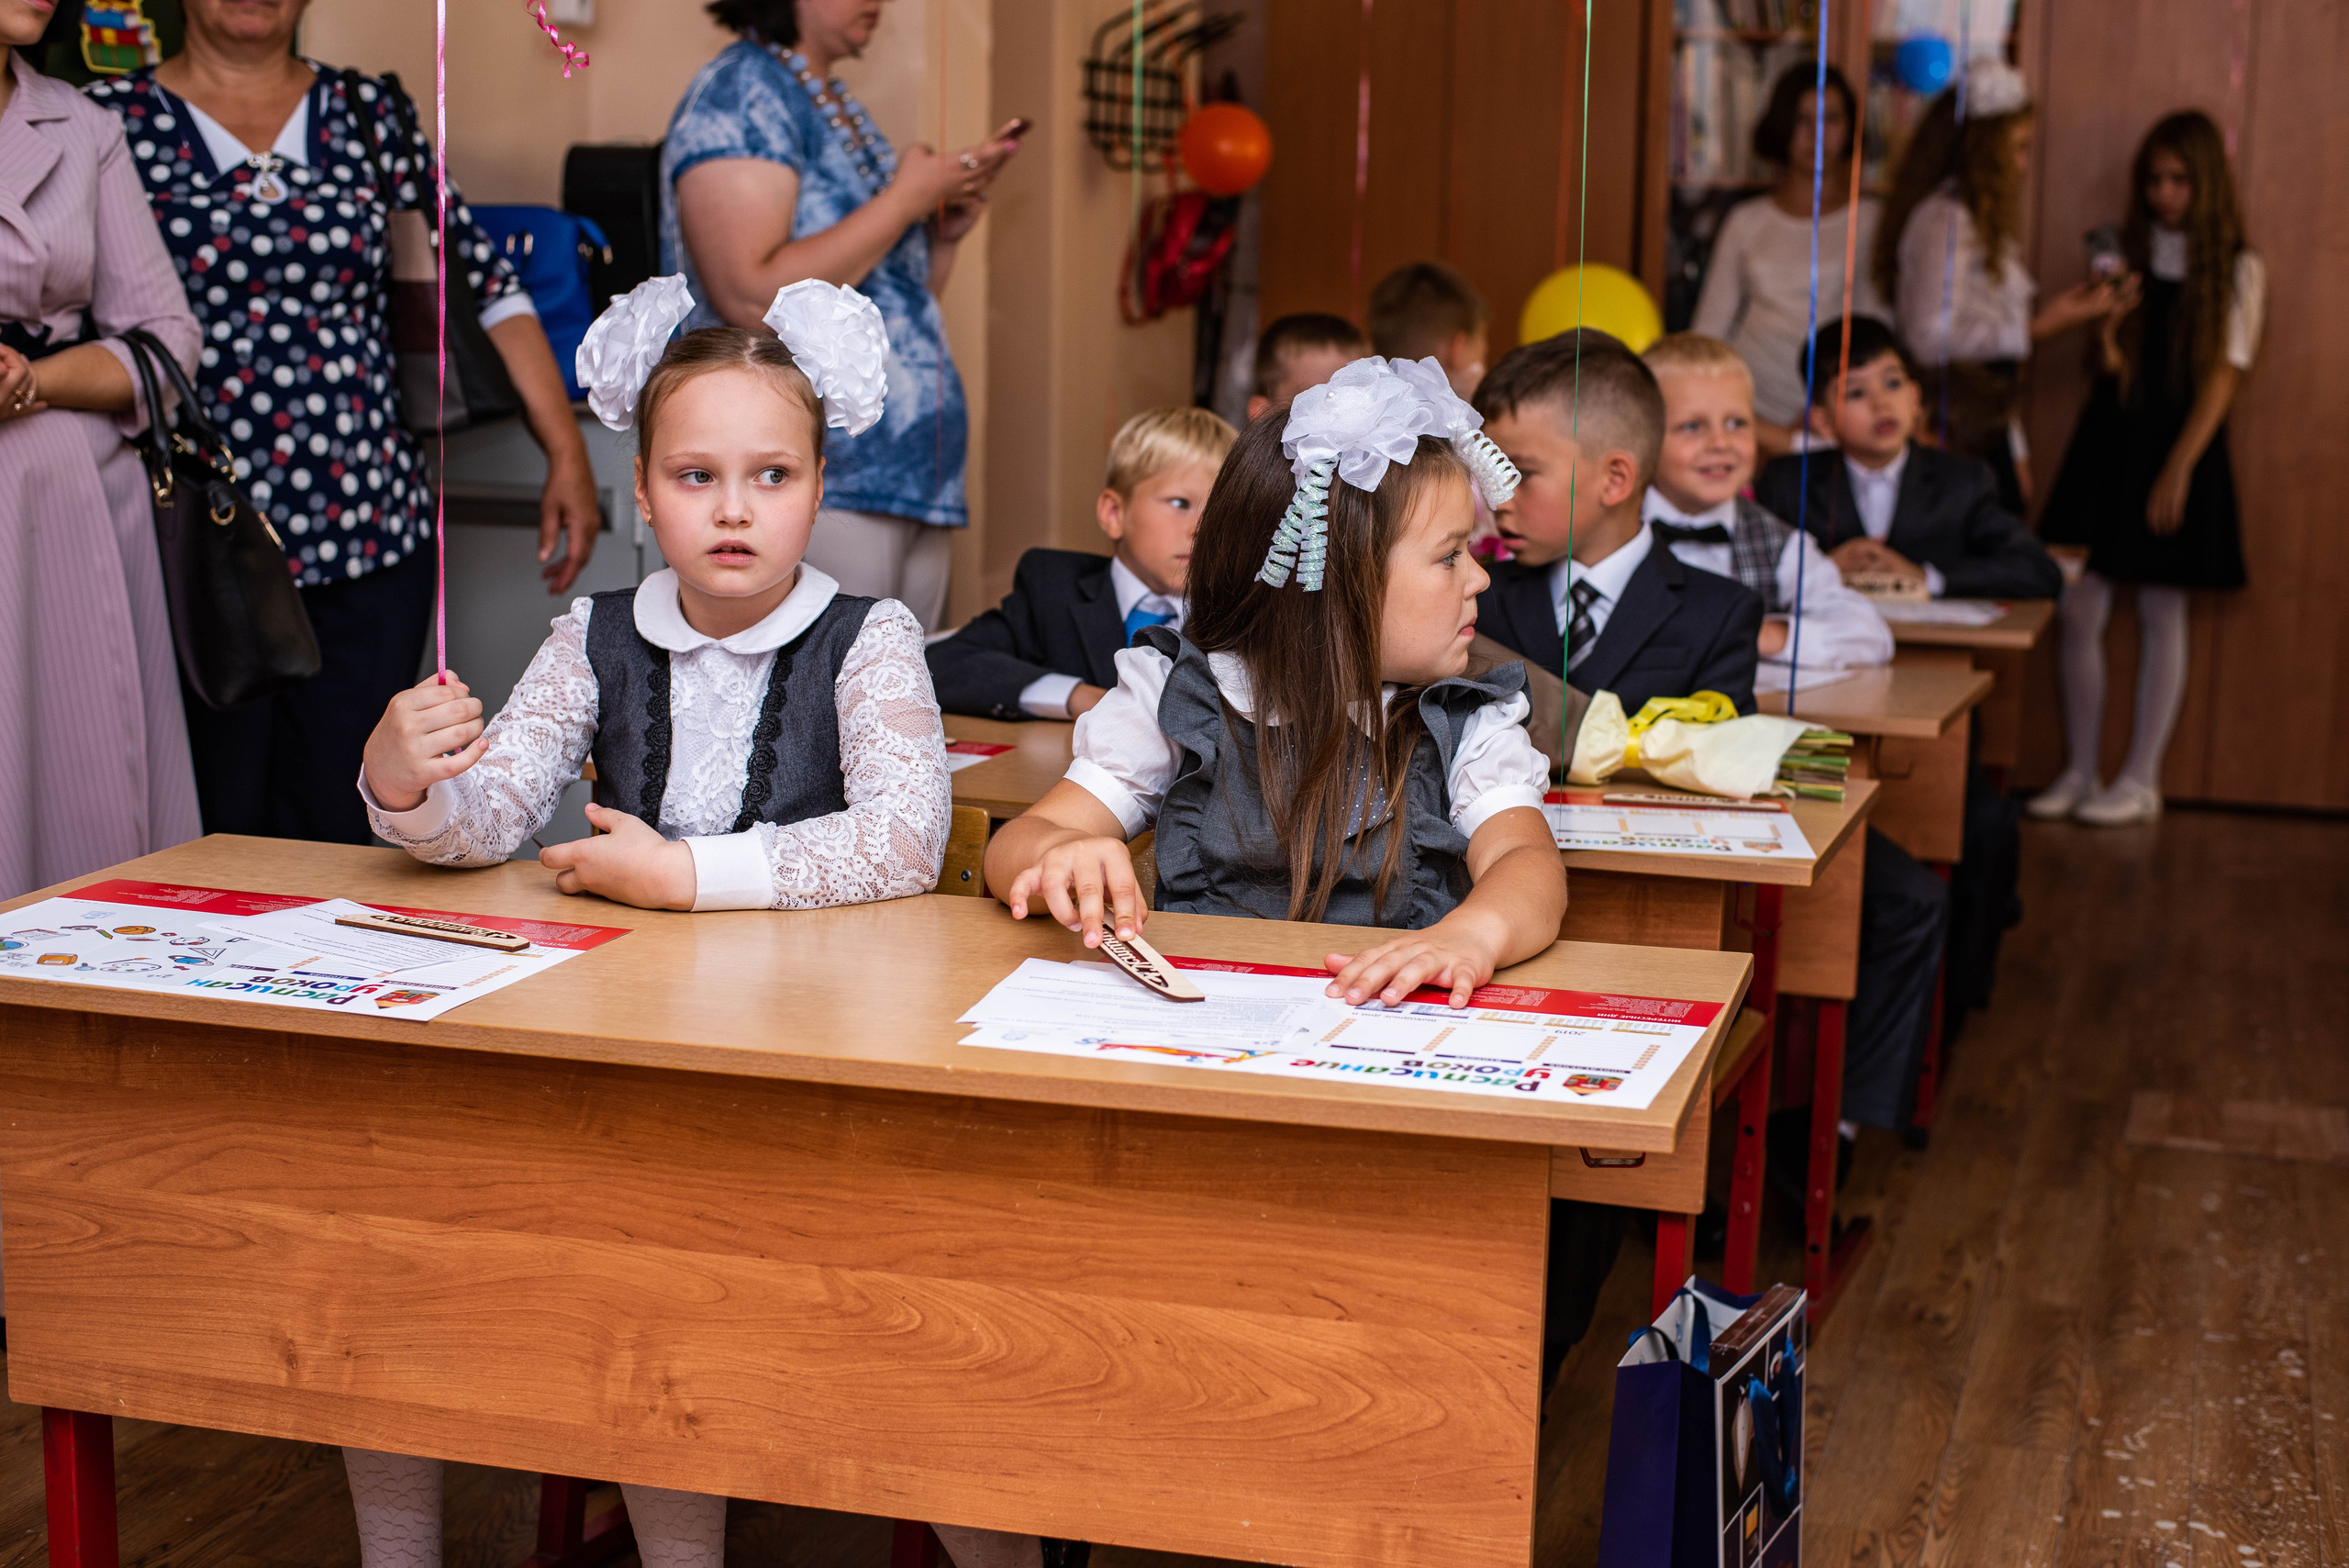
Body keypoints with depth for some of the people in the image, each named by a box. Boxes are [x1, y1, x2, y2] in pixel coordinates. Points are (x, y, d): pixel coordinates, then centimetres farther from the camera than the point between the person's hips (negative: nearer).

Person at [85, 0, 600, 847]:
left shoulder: (367, 116, 11)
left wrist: (567, 454, 4)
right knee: (209, 834, 1)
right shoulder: (117, 121, 4)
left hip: (371, 528, 2)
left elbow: (488, 284, 10)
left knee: (338, 832, 5)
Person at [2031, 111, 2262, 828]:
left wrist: (2178, 468, -12)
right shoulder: (2128, 252, 8)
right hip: (2109, 437, 3)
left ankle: (2141, 780, 9)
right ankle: (2079, 771, 10)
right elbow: (2111, 365, 7)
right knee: (2079, 610, -1)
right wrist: (2109, 323, -15)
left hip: (2181, 443, -3)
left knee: (2161, 613, 3)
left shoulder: (2236, 268, -1)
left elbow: (2223, 374, -5)